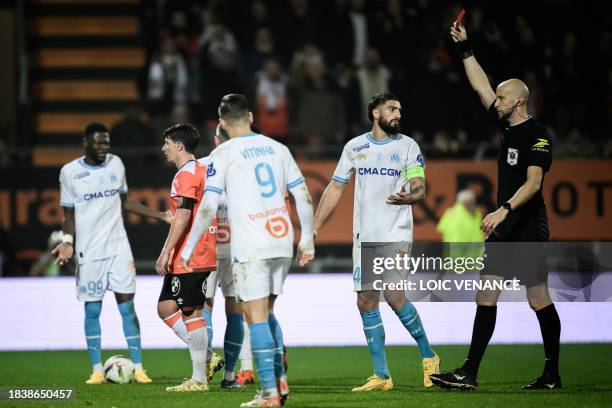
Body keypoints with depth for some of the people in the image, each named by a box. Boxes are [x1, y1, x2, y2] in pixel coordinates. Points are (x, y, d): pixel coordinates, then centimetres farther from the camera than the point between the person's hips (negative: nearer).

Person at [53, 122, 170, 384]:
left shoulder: (115, 164, 7)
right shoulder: (70, 173, -3)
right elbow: (69, 214, 3)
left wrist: (161, 215, 13)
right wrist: (68, 241, -13)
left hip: (118, 247, 2)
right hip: (88, 251, -2)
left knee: (127, 306, -2)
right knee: (92, 310, 1)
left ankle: (138, 368, -1)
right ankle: (97, 370, 8)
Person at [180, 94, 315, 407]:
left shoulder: (223, 154, -4)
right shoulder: (277, 148, 11)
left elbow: (208, 207, -9)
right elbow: (304, 197, 12)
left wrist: (188, 248, -1)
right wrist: (307, 239, 19)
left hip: (250, 246, -5)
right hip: (282, 241, 5)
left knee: (256, 317, -3)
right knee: (266, 313, 20)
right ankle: (279, 380, 14)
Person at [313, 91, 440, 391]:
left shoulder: (408, 146, 2)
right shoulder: (355, 147, 9)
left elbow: (420, 188, -6)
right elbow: (335, 189, 14)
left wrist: (408, 197, -31)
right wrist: (314, 229, 10)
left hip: (396, 234, -4)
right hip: (364, 237, 4)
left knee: (394, 296, -16)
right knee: (366, 303, 1)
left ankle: (428, 356, 3)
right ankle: (381, 376, 7)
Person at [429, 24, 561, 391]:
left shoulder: (537, 135, -10)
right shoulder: (506, 125, 12)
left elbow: (534, 182, -20)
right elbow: (480, 85, 20)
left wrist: (505, 209, -31)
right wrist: (465, 48, 18)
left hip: (529, 228, -8)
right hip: (504, 227, 8)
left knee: (539, 299, -3)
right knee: (485, 295, 2)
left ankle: (553, 375, 6)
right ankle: (469, 374, -1)